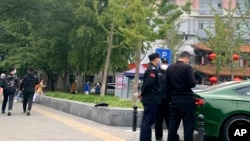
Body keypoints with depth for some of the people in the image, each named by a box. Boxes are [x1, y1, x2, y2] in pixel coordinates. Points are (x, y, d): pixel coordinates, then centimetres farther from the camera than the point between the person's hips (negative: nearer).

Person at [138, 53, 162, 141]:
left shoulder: (150, 69, 18)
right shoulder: (153, 69, -13)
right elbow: (148, 83, -24)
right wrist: (142, 94, -12)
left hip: (149, 99, 10)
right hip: (152, 100, -10)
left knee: (146, 122, 14)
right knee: (148, 122, -8)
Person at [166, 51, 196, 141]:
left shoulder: (170, 68, 8)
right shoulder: (187, 67, -9)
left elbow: (167, 86, 11)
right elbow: (192, 84, -15)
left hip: (174, 99, 5)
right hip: (186, 99, -5)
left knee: (173, 125, 8)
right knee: (188, 125, 1)